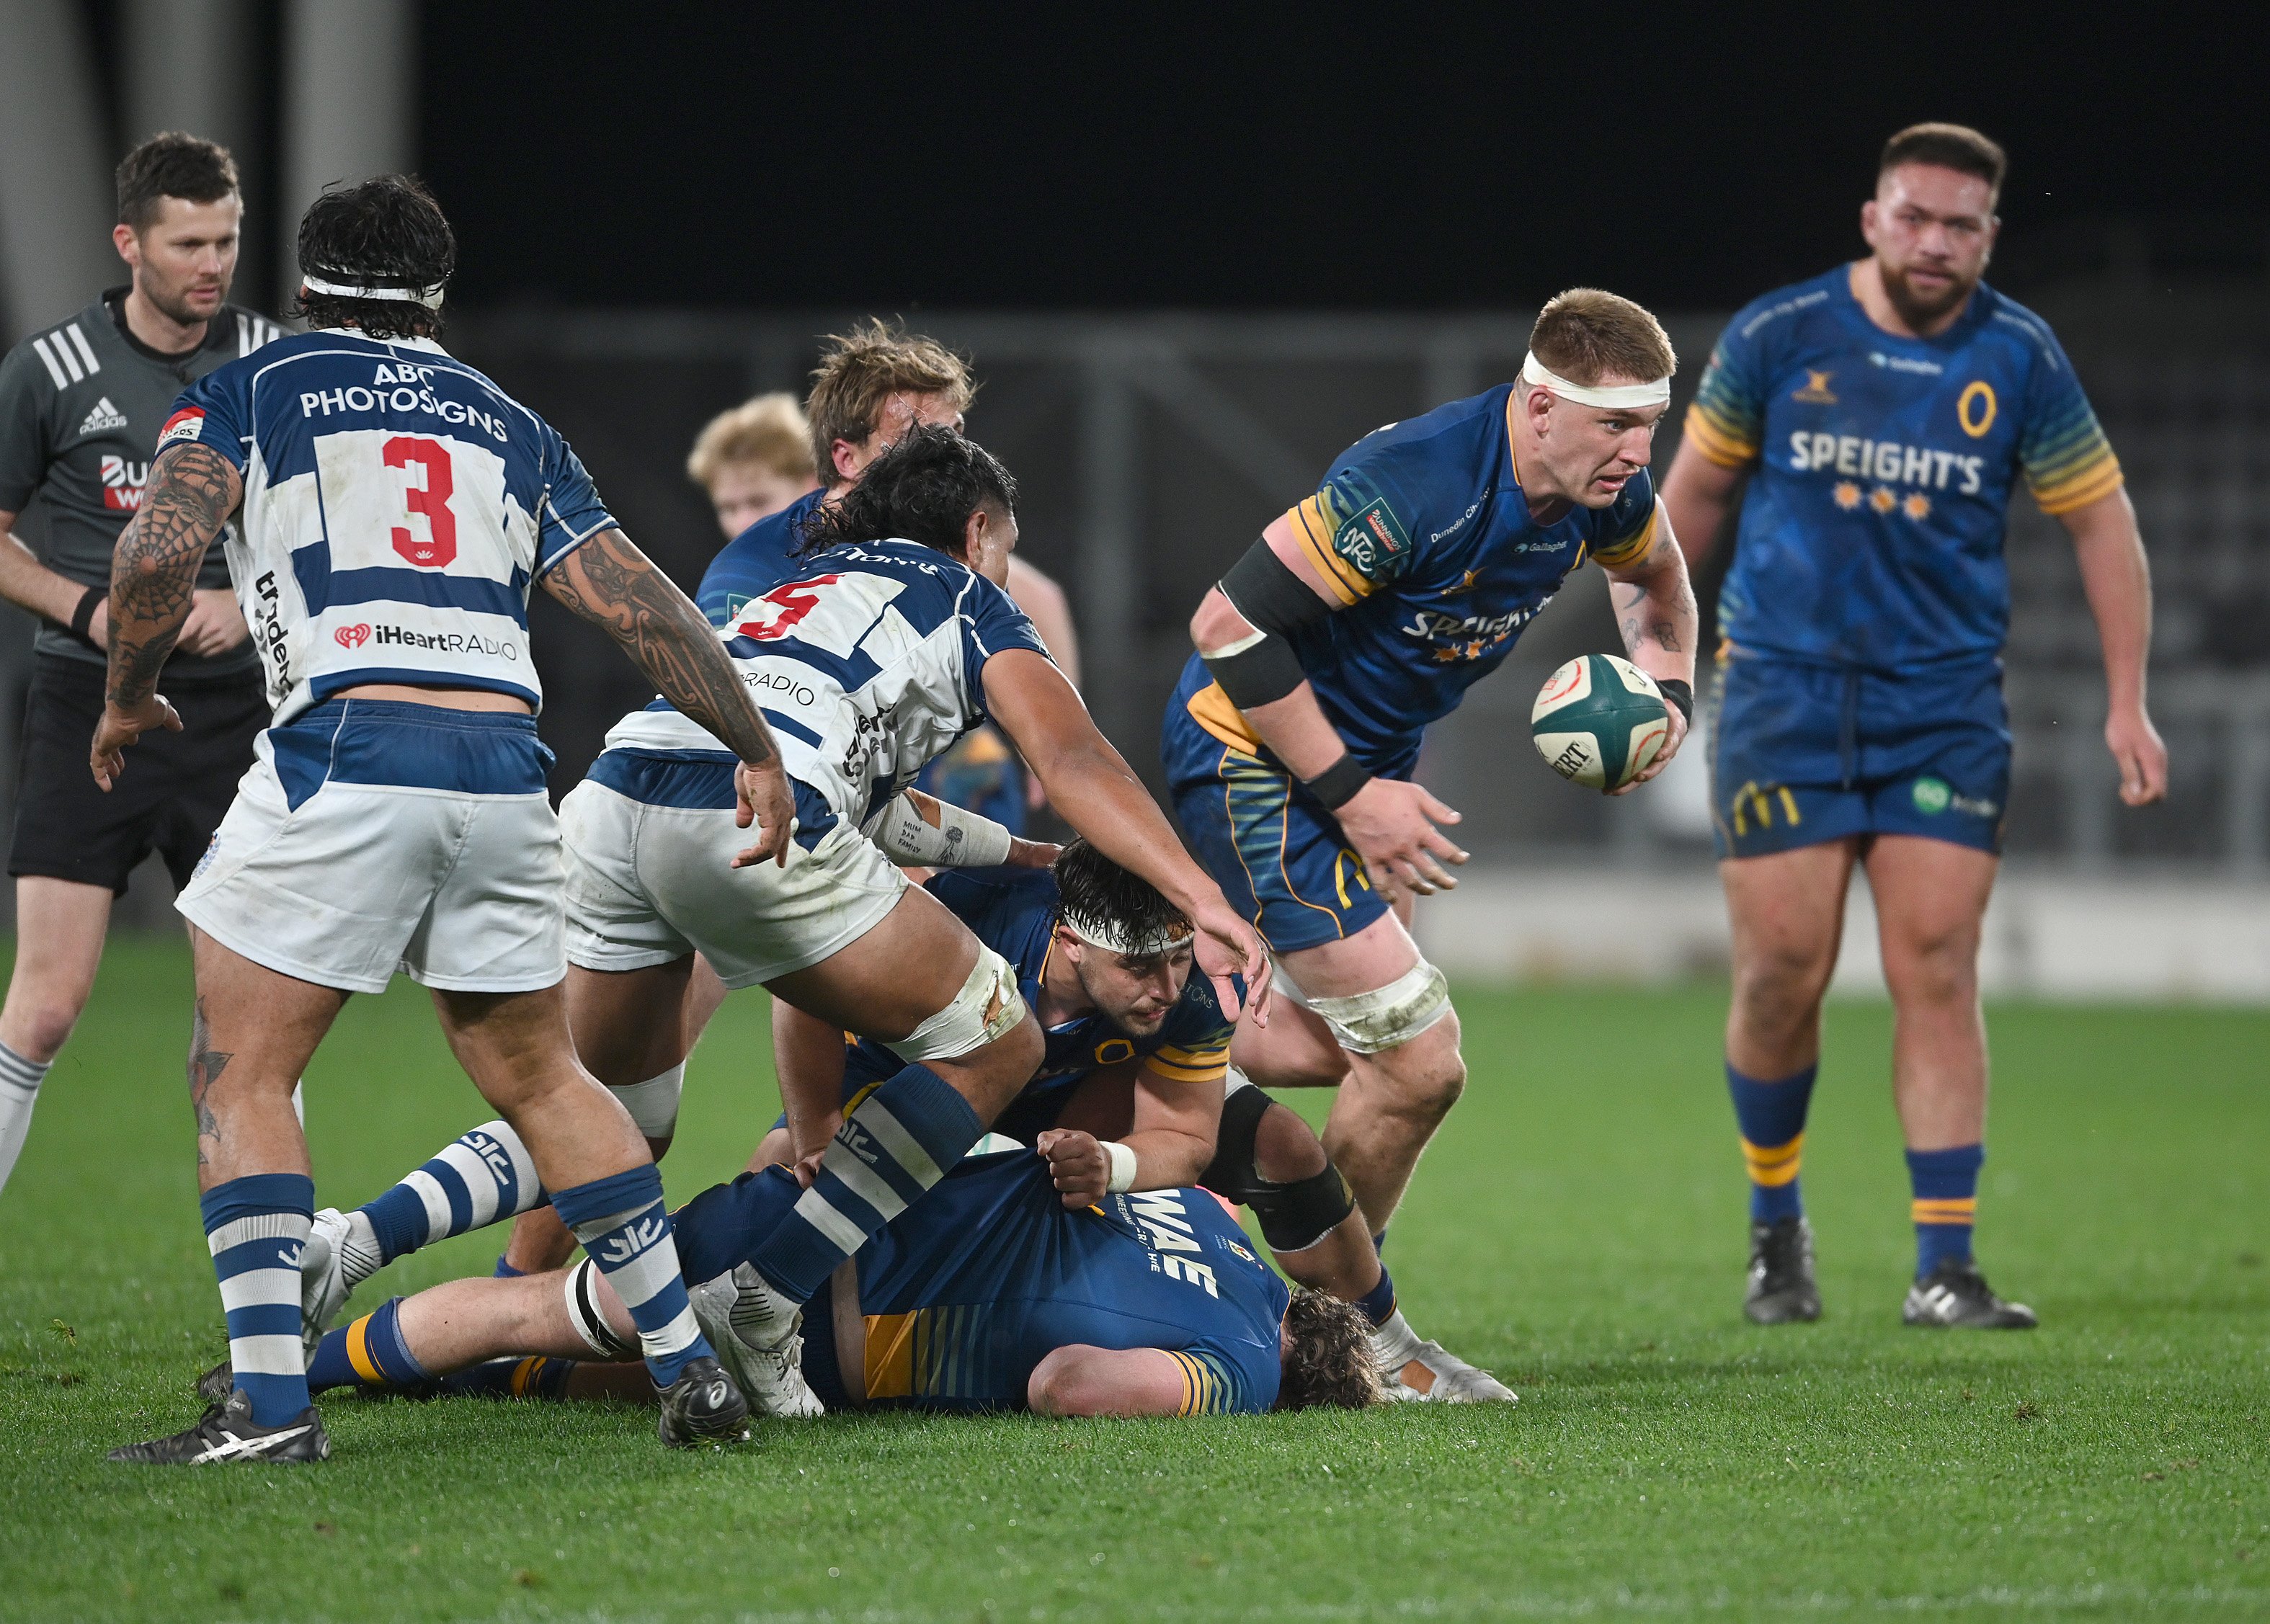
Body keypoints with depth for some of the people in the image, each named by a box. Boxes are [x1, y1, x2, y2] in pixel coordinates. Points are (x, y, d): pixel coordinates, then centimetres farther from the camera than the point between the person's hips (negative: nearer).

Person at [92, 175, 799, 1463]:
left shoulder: (247, 392, 12)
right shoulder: (509, 426, 23)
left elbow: (163, 550, -4)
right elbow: (641, 604, 16)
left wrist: (127, 702, 11)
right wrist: (756, 750, 21)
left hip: (344, 747, -4)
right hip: (504, 763, 4)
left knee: (243, 1071, 4)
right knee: (539, 1076, 19)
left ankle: (271, 1402, -7)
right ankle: (692, 1367, 15)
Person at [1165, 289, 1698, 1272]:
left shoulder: (1608, 491, -8)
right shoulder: (1411, 486, -33)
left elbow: (1655, 573, 19)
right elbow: (1229, 625, -30)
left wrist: (1668, 690, 0)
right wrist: (1350, 793, -27)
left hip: (1369, 758, 9)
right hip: (1253, 756, -9)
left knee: (1343, 1050, 16)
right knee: (1417, 1065, -11)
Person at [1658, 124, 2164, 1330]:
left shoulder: (2018, 360, -1)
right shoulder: (1779, 337, -3)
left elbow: (2098, 517, 8)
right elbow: (1697, 488, 10)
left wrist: (2127, 704, 3)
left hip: (1946, 699, 1)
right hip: (1782, 688, -1)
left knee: (1937, 968, -8)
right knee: (1783, 971, -4)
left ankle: (1943, 1268, -6)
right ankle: (1776, 1230, 19)